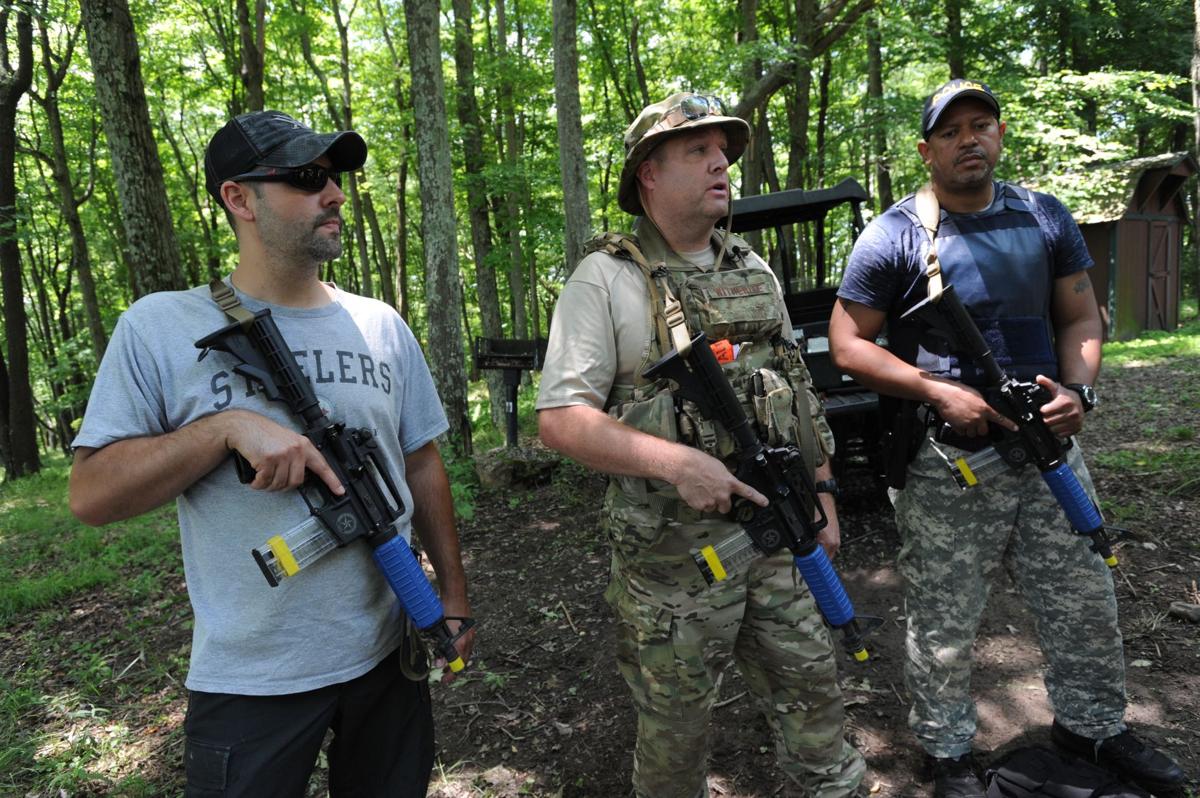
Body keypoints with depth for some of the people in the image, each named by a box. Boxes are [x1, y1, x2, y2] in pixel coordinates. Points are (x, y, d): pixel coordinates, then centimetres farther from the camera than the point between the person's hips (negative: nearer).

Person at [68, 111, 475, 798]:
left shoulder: (382, 325, 2)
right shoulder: (161, 327, -8)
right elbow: (91, 495, -9)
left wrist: (454, 596, 6)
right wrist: (229, 425, -22)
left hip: (388, 654, 4)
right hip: (250, 681, -3)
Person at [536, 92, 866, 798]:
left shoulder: (755, 271, 12)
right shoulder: (606, 280, -9)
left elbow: (800, 393, 18)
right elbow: (560, 418, -15)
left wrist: (822, 492, 14)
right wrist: (677, 462, -24)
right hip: (671, 552, -5)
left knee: (813, 685, 17)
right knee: (676, 721, 11)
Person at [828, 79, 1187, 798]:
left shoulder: (1046, 218, 8)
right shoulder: (894, 237, -7)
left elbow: (1081, 316, 12)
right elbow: (848, 344, -8)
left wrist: (1079, 389, -8)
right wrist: (941, 392, -18)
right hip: (948, 463, -4)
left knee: (1086, 603, 18)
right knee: (944, 625, 6)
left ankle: (1093, 724, 43)